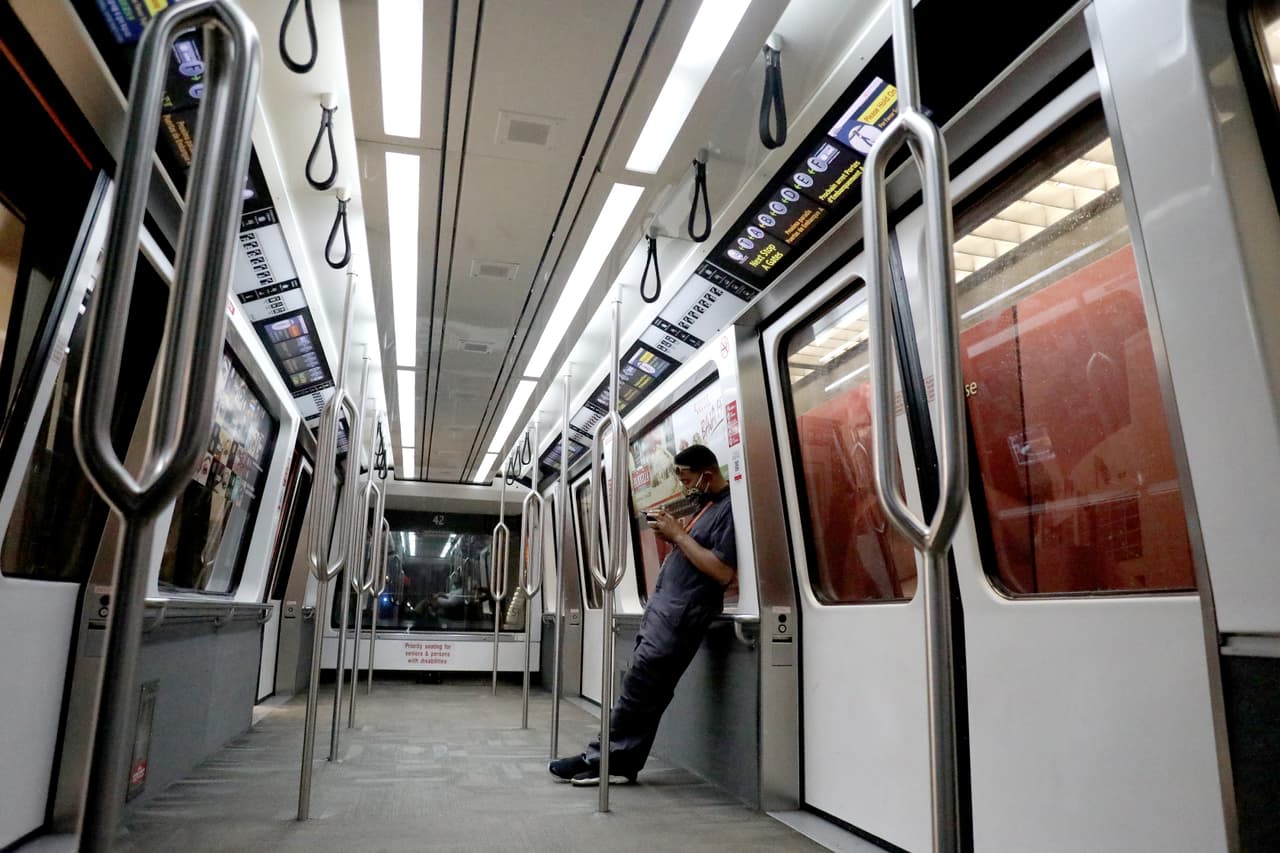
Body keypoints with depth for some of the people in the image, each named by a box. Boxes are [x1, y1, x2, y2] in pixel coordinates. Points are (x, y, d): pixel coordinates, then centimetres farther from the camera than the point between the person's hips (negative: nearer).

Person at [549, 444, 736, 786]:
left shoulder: (730, 509, -13)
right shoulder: (707, 505, 17)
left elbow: (723, 572, -22)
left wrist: (678, 535, -17)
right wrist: (672, 533, 3)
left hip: (679, 614, -10)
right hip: (662, 609, 10)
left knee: (637, 690, -4)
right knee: (647, 693, 10)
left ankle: (600, 759, 4)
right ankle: (621, 764, 14)